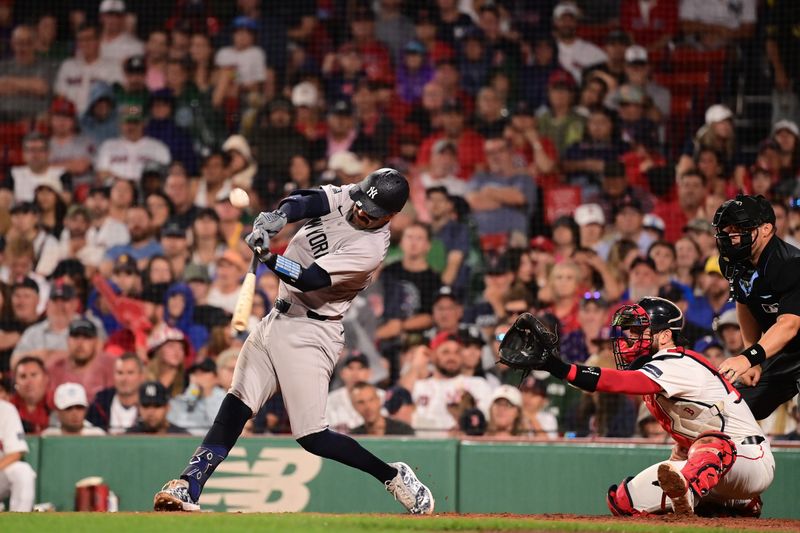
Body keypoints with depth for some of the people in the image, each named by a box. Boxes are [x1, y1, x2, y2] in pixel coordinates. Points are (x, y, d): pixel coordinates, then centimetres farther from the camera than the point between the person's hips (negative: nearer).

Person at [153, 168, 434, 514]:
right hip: (279, 318, 7)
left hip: (309, 333, -7)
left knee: (312, 437, -10)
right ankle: (188, 488, -8)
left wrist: (267, 256, -40)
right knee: (234, 408, -3)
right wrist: (277, 217, -36)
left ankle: (393, 476, 6)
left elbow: (309, 279, -26)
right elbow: (303, 202, -14)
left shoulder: (371, 248, -19)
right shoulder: (345, 197, 2)